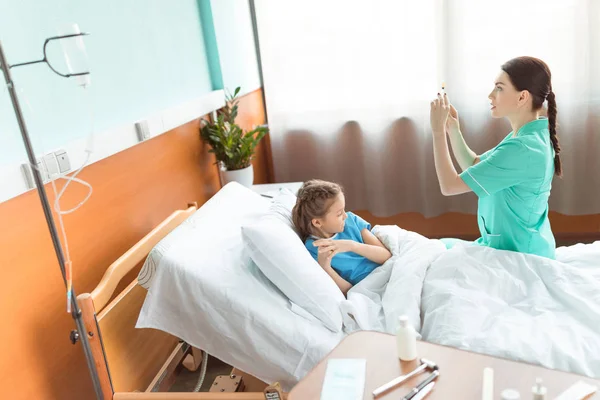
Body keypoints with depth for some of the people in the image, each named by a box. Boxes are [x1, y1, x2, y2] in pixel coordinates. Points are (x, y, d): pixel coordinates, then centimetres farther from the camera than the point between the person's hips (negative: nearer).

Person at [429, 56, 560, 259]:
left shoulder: (521, 148, -30)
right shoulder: (531, 136, 1)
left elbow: (449, 186, -27)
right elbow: (474, 166, 10)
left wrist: (438, 130, -20)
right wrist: (452, 129, -4)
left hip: (516, 255, -9)